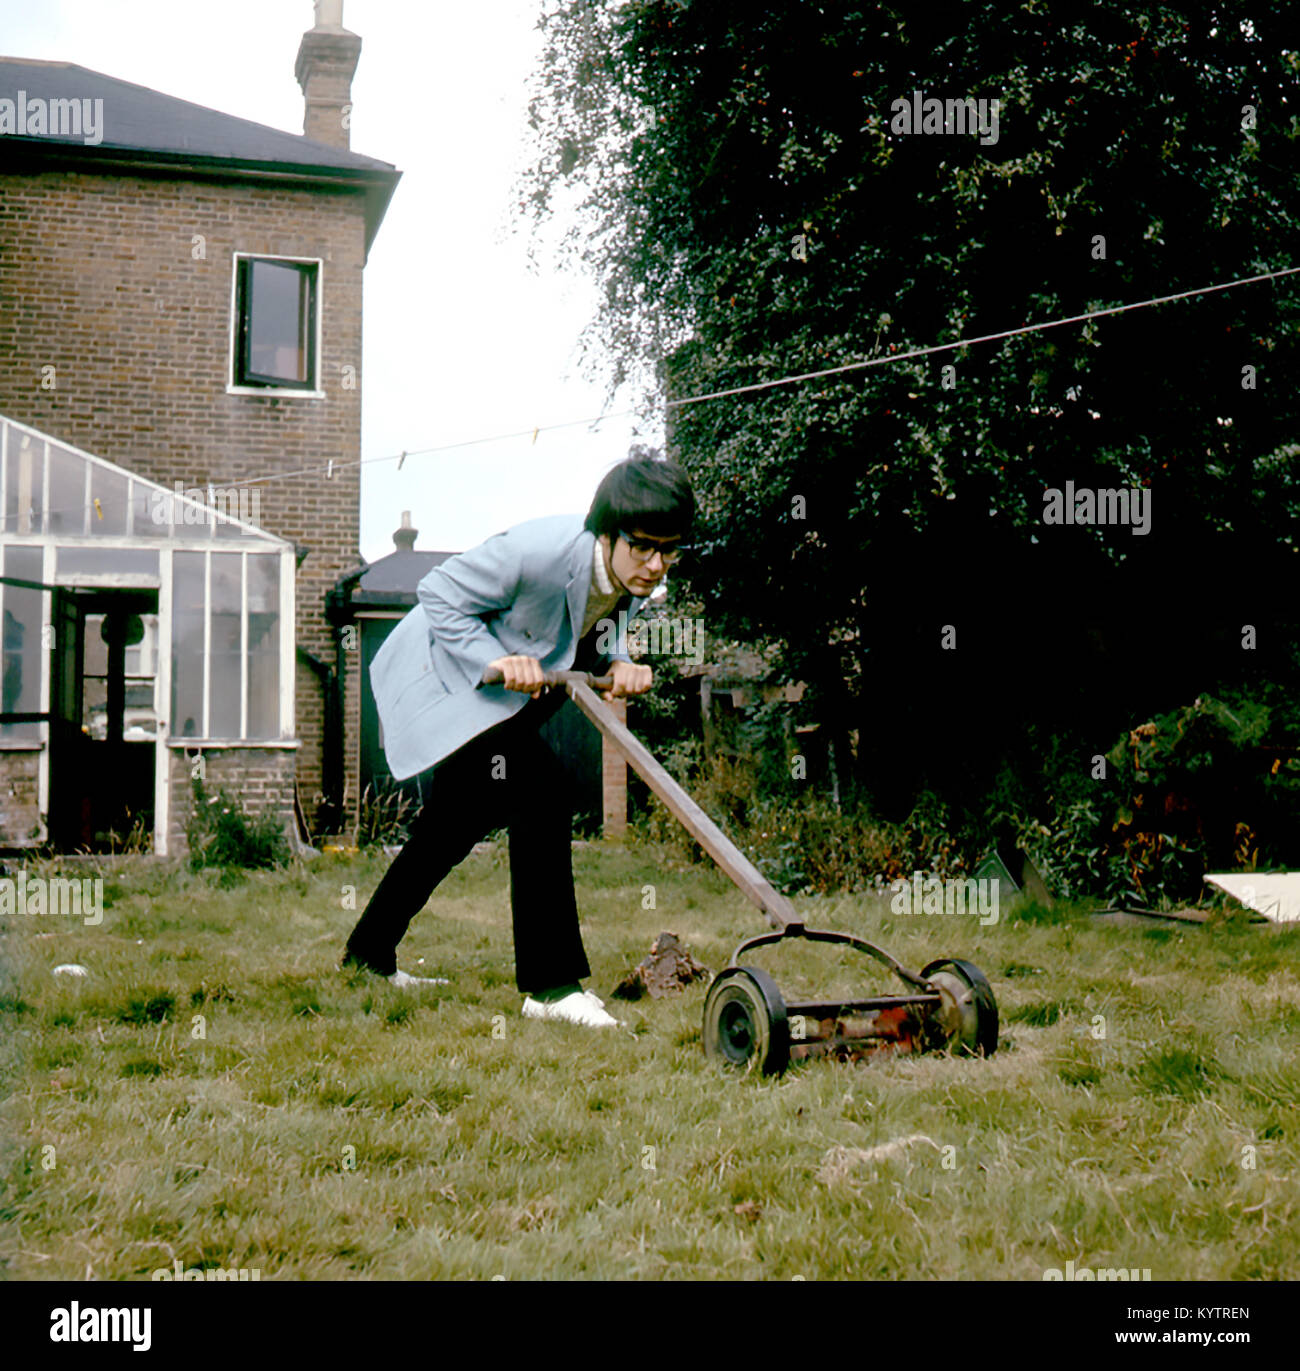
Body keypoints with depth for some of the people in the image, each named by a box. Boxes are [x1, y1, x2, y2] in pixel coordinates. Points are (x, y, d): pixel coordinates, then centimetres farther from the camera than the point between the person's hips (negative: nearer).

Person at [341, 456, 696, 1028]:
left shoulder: (634, 579, -12)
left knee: (453, 827, 20)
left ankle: (369, 953, 40)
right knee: (539, 792, -23)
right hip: (443, 676, -9)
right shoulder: (539, 551, -34)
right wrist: (499, 661, -34)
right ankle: (551, 986, -16)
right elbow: (440, 597, -23)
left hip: (506, 695, 9)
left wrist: (618, 664, -15)